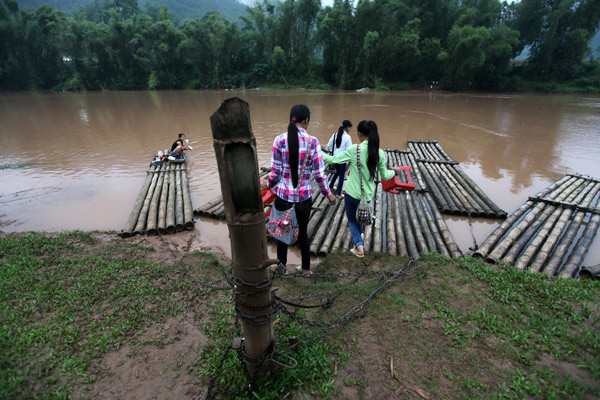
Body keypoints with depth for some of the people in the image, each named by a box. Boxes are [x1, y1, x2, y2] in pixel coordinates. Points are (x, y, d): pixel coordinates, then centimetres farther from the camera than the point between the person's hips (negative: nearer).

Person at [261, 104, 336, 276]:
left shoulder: (279, 140, -8)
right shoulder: (313, 142, -9)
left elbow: (276, 171, -7)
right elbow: (319, 173, -8)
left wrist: (267, 184, 14)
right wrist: (328, 194, 6)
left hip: (283, 194, 0)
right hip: (304, 195, 1)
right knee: (303, 231, 20)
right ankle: (306, 267, 36)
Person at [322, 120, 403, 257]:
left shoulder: (354, 149, -16)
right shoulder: (380, 153, -5)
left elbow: (333, 160, -13)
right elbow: (385, 176, 3)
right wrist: (394, 171, 25)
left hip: (352, 192, -4)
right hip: (367, 194, 4)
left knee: (352, 220, 17)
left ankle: (359, 246, 4)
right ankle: (359, 242, 39)